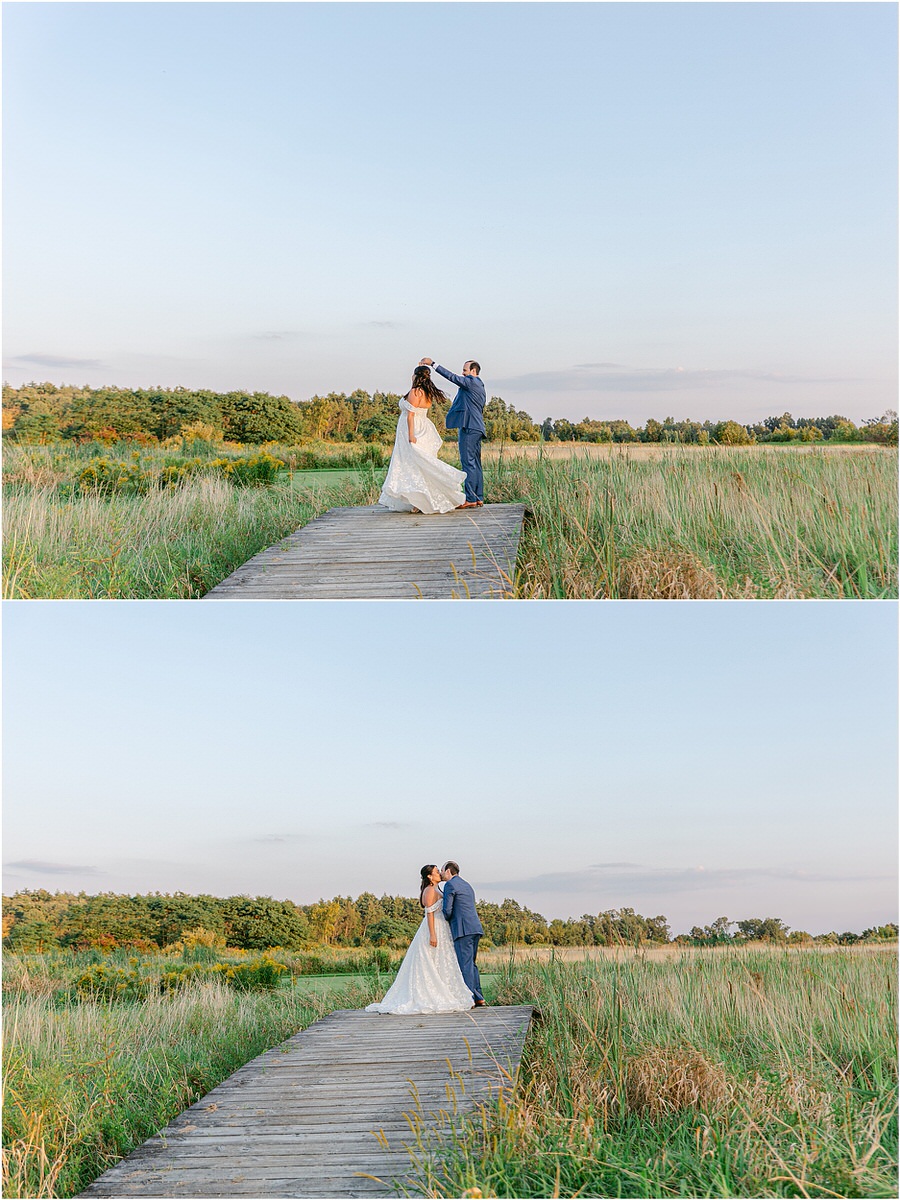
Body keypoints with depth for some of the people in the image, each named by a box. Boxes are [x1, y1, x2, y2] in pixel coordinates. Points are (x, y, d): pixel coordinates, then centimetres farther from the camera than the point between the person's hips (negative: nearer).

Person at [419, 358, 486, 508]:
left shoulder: (471, 382, -8)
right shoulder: (478, 385, 22)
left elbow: (452, 377, -14)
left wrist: (433, 363, -10)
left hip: (469, 428, -10)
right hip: (477, 428, 10)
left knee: (468, 462, -11)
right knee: (475, 463, 11)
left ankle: (471, 499, -13)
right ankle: (479, 498, 12)